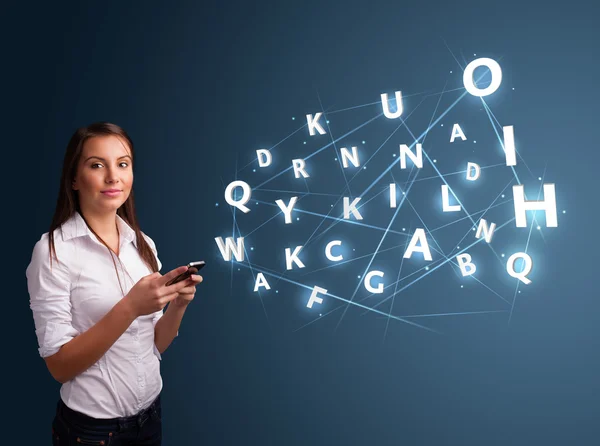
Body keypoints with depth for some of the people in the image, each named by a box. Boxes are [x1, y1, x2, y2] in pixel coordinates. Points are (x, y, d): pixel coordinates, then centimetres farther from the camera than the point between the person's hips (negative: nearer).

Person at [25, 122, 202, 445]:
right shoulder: (53, 250, -15)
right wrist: (129, 308, -28)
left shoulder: (143, 244, 0)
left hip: (150, 414, 5)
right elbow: (59, 366, -17)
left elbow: (154, 345, 4)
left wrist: (178, 305, -14)